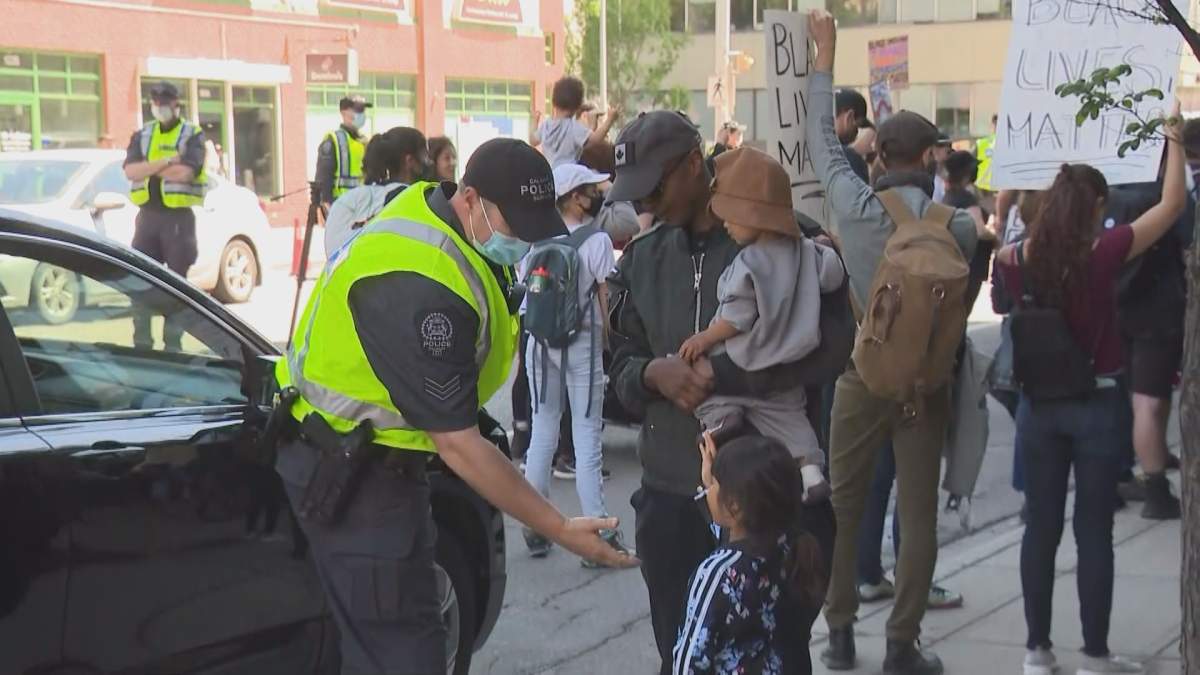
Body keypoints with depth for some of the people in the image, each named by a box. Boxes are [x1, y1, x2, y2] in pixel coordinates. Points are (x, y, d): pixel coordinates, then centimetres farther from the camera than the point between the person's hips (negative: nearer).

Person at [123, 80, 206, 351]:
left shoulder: (192, 135, 1)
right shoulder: (141, 136, 13)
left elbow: (185, 172, -17)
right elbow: (130, 171, -5)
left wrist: (149, 168, -9)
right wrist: (167, 161, -14)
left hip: (178, 216, -4)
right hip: (147, 215, 4)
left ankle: (173, 344, 7)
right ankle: (141, 343, 8)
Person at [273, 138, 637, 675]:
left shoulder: (431, 206, -2)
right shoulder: (423, 289, -31)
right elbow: (458, 445, -27)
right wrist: (560, 530, -24)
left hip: (372, 455, 10)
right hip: (348, 474, -10)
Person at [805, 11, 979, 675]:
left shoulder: (856, 207, -9)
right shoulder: (955, 223, -10)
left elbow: (823, 139, 3)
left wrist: (824, 55, 13)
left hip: (862, 375, 1)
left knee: (842, 507, 13)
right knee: (918, 515, 5)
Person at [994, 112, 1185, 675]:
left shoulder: (1018, 260, -5)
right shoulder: (1103, 253, -14)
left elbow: (1002, 251, 20)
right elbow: (1173, 204, -5)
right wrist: (1173, 139, 6)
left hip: (1039, 405, 4)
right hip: (1096, 405, -3)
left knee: (1041, 528, 11)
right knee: (1093, 533, 5)